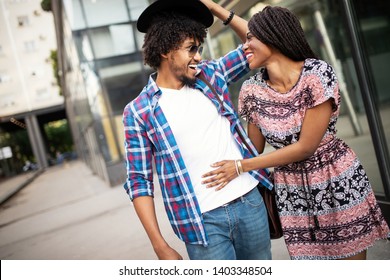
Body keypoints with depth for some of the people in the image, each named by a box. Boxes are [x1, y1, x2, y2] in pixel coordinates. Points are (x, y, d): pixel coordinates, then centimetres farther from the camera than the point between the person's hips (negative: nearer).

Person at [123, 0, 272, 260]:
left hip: (251, 202, 4)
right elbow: (139, 181, -4)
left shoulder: (210, 74, 5)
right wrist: (160, 246, -7)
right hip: (203, 222, -4)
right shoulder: (139, 112, -6)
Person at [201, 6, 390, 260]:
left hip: (340, 181, -2)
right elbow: (255, 148, 3)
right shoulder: (251, 90, -8)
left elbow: (306, 147, -19)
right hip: (292, 191, 3)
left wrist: (240, 167, -17)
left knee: (354, 256, 9)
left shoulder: (318, 73, -19)